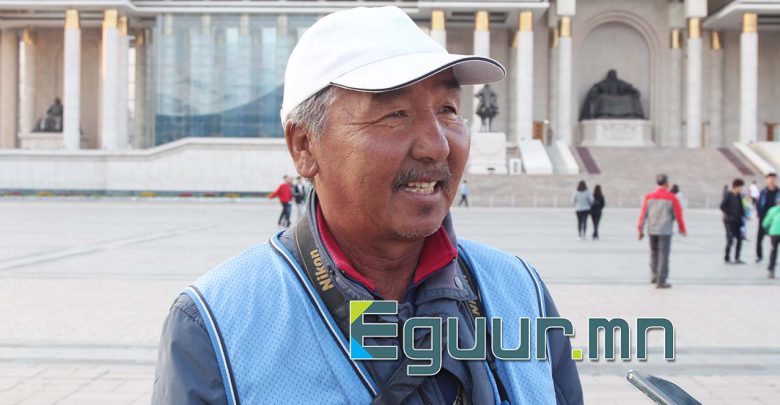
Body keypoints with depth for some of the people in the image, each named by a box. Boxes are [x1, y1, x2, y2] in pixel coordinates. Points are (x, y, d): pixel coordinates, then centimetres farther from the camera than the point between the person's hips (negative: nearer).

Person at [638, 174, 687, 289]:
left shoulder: (649, 197, 2)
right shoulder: (671, 198, -6)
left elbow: (643, 214, 1)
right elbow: (678, 215, -1)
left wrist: (640, 230, 7)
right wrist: (682, 229, 13)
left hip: (652, 230, 3)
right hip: (665, 231, -3)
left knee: (654, 252, 21)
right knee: (663, 255, 0)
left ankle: (654, 275, 19)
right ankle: (661, 281, 0)